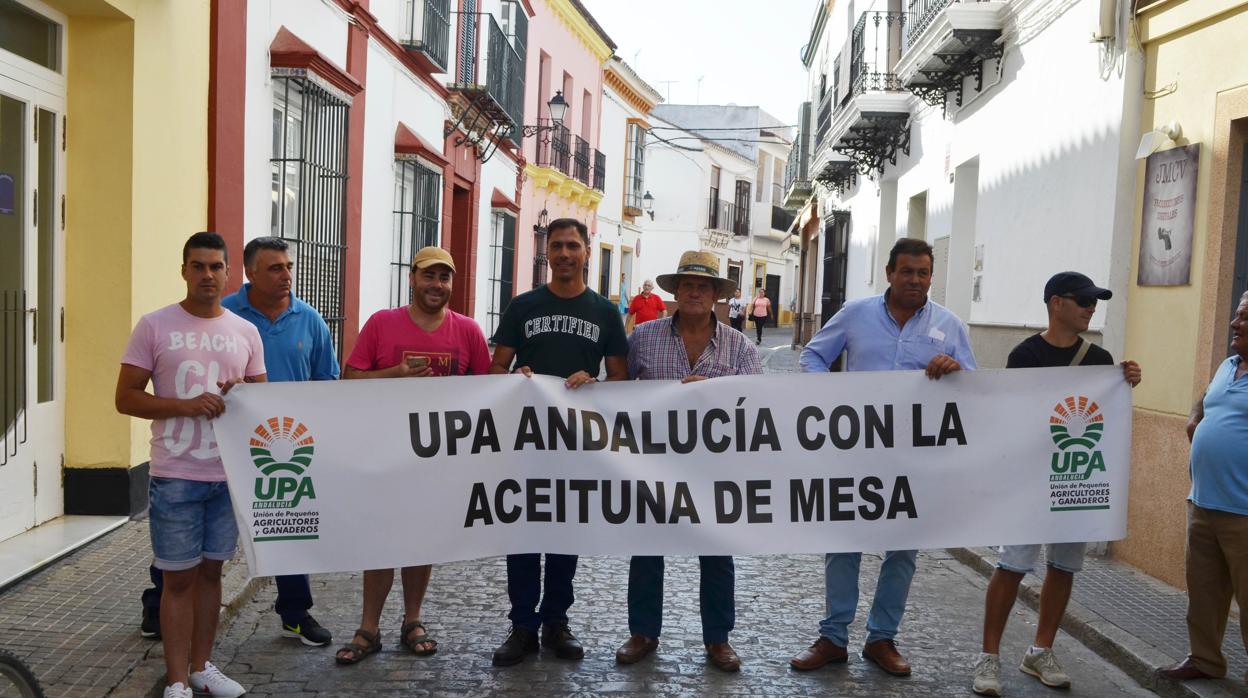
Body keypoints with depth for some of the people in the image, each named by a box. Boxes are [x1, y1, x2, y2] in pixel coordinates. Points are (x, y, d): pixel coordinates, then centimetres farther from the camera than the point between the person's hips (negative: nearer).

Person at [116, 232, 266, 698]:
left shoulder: (246, 332, 6)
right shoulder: (154, 326, -3)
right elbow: (126, 398, -5)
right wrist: (187, 405, -19)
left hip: (230, 474, 4)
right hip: (175, 477, -3)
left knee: (210, 571, 14)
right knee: (179, 577, 2)